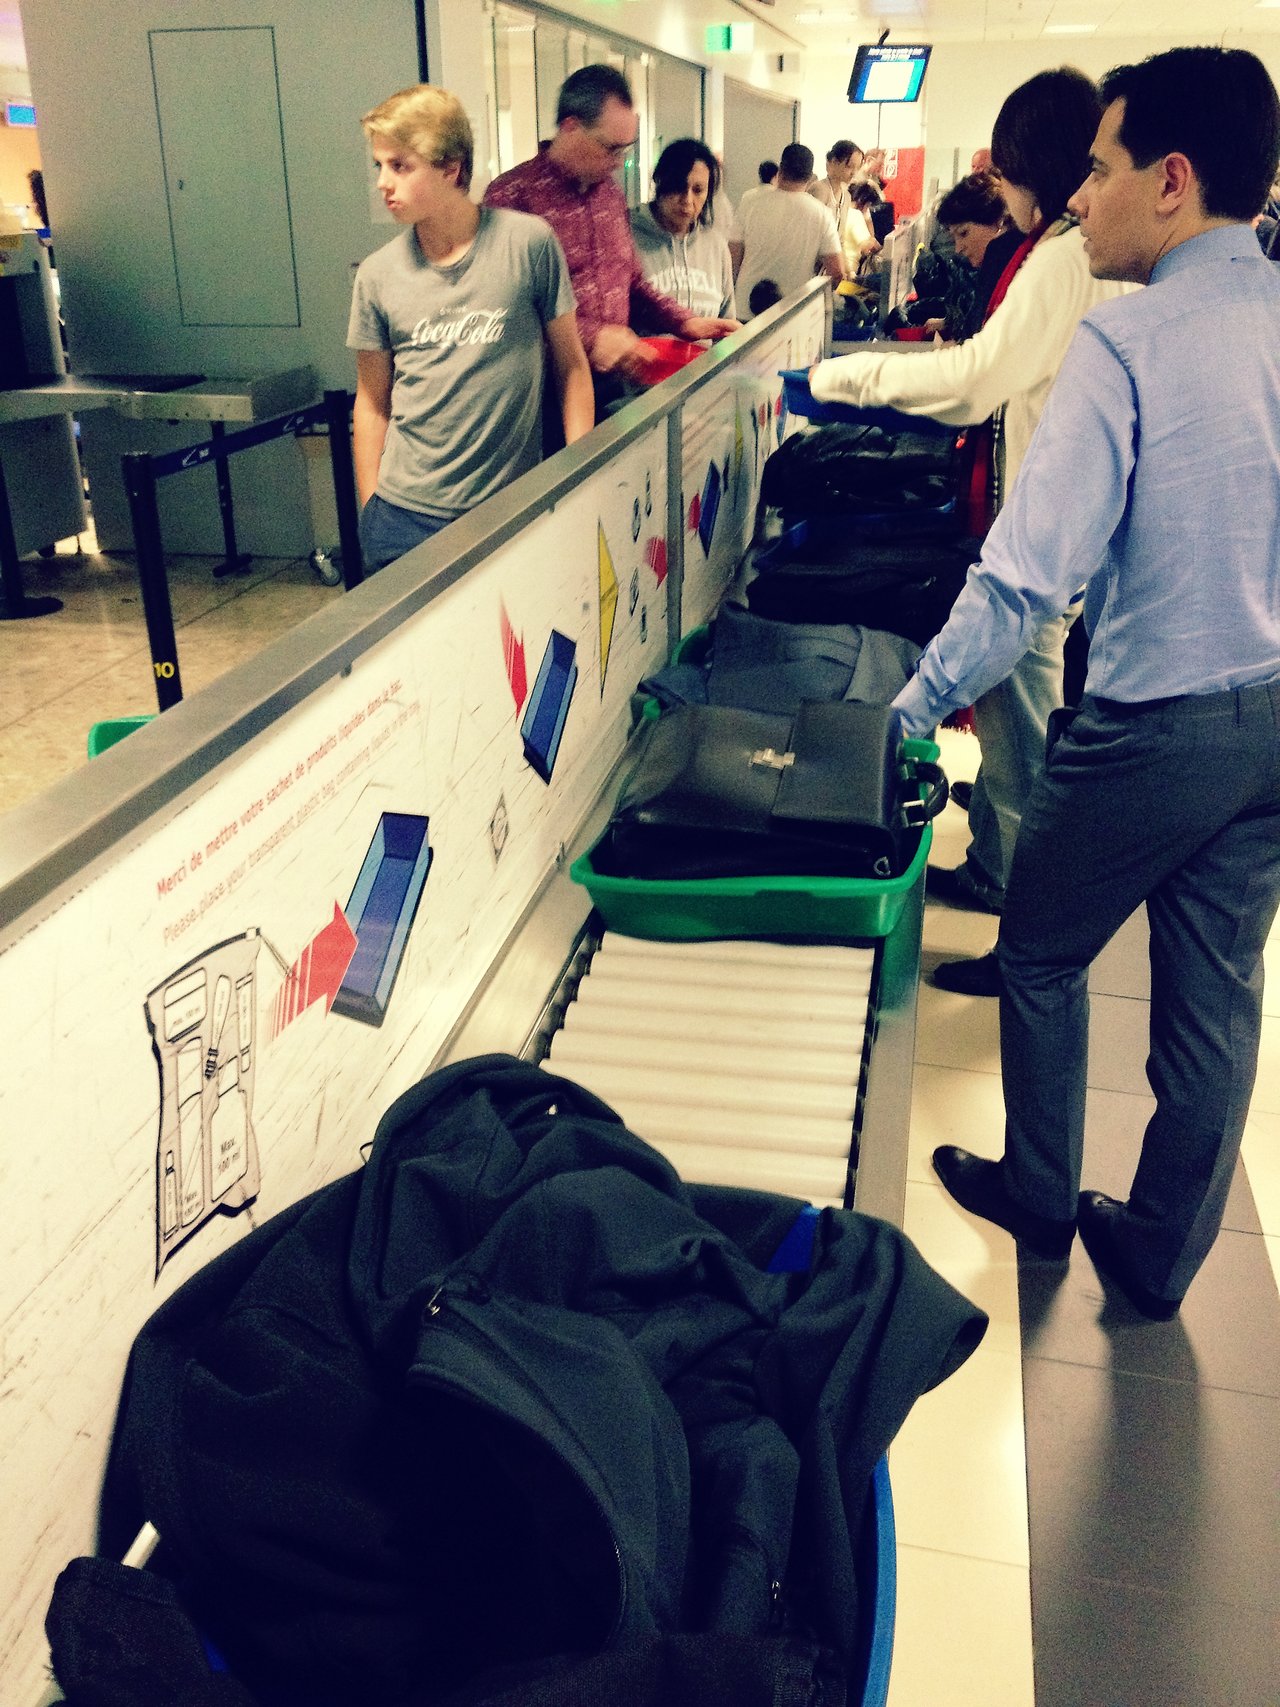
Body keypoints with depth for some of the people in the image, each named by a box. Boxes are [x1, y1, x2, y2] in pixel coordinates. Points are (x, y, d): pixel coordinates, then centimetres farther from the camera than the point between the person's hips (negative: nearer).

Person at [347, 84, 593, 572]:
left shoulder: (529, 244, -4)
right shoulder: (377, 275, 3)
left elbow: (571, 366, 2)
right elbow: (372, 403, 10)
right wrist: (371, 512, 7)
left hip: (514, 510, -2)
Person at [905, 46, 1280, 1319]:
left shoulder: (1127, 338, -17)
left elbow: (1032, 566, -23)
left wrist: (918, 704, -15)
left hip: (1152, 723, -6)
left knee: (1041, 954, 16)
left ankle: (1039, 1199, 34)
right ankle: (1159, 1256, 32)